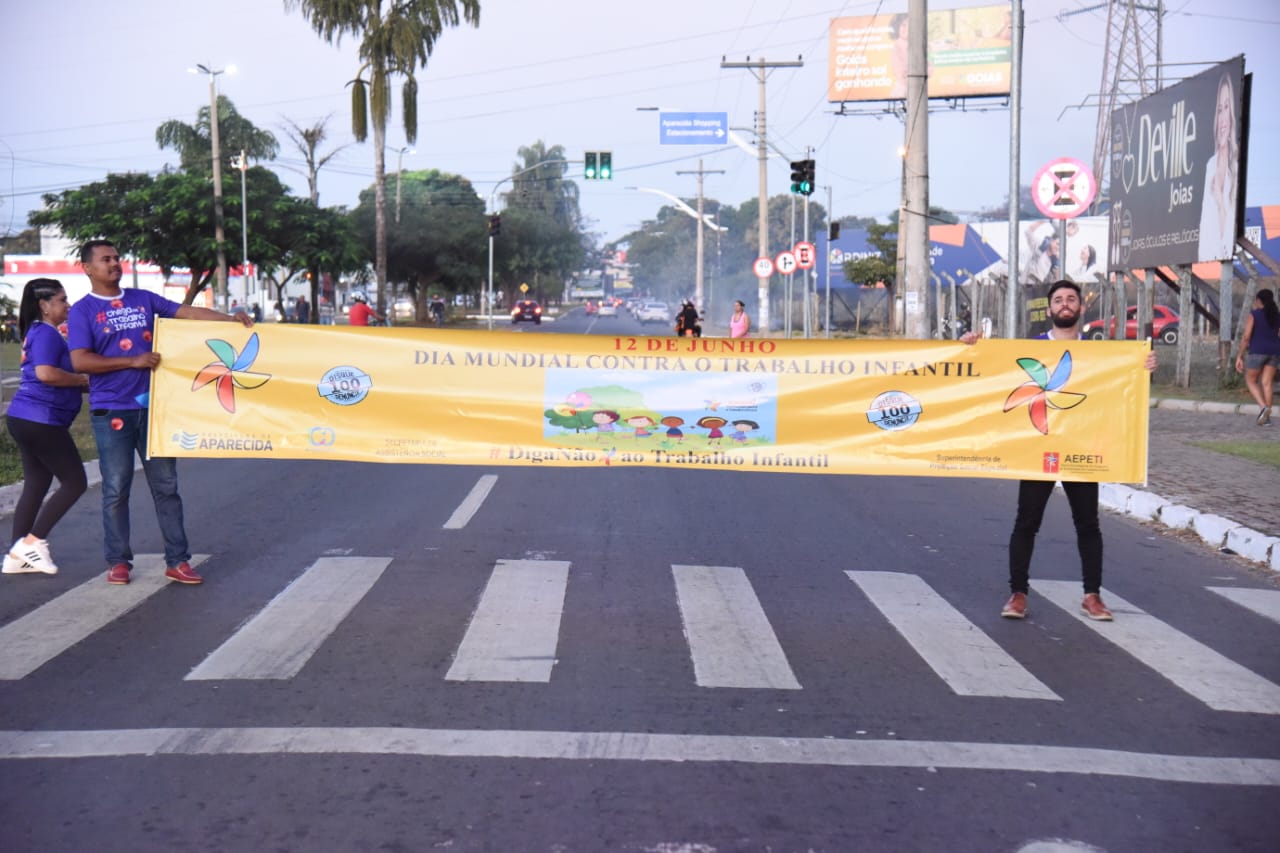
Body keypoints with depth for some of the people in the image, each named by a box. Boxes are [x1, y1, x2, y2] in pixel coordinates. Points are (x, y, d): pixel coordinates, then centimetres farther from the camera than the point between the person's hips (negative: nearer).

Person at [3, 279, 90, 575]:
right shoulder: (46, 333, -12)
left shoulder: (40, 332, 20)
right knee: (75, 482, -4)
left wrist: (81, 383, 11)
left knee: (36, 486, 11)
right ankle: (32, 542, -3)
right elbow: (45, 373, -26)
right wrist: (84, 380, -14)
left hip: (27, 419, 10)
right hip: (41, 420, -10)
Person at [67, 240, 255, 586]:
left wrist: (231, 318, -10)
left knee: (166, 485, 4)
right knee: (116, 489, 1)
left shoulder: (143, 299, 12)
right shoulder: (82, 311, -1)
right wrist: (134, 361, -15)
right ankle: (118, 561, 13)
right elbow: (80, 361, -11)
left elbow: (185, 312, 4)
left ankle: (177, 560, 8)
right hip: (111, 411, -3)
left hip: (152, 405, 4)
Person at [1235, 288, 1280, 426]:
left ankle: (1263, 408, -13)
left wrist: (1240, 356, -6)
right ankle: (1266, 417, 3)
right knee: (1266, 383, 8)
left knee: (1251, 381, 10)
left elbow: (1246, 337, -12)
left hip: (1258, 351, -5)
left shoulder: (1253, 314, -7)